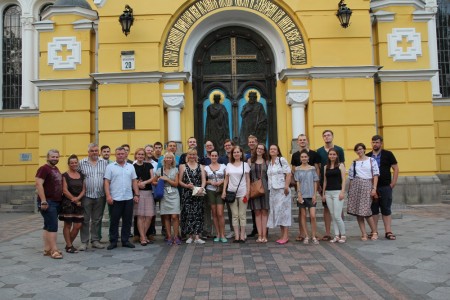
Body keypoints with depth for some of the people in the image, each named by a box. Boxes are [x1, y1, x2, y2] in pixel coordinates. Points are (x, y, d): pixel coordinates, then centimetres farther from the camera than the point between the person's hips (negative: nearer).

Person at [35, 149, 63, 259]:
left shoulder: (56, 169, 16)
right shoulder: (44, 168, -10)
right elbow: (39, 184, -17)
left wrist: (61, 199, 17)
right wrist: (43, 201, -22)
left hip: (56, 202, 9)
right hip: (47, 202, -8)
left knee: (48, 226, 12)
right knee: (53, 226, -9)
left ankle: (47, 249, 17)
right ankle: (54, 250, -4)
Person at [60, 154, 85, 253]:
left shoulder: (81, 175, 12)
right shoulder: (65, 175, -2)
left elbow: (84, 189, 7)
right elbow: (65, 190, -9)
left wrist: (77, 198, -9)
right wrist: (73, 200, -11)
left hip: (79, 203, 5)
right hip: (67, 203, -5)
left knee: (78, 225, 4)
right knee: (68, 225, 2)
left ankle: (69, 243, 22)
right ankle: (69, 246, 12)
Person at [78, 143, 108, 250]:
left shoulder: (105, 163, 5)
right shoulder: (82, 163, 2)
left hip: (100, 196, 2)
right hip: (86, 195, -2)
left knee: (97, 220, 10)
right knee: (85, 220, 4)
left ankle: (95, 240, 20)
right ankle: (84, 242, 12)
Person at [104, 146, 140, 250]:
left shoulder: (130, 166, 11)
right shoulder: (110, 167, 1)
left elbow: (134, 181, 11)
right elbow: (107, 182, -3)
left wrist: (137, 194, 4)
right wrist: (108, 195, -12)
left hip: (128, 198, 3)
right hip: (115, 198, -3)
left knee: (127, 221, 8)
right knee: (114, 221, 4)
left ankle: (125, 240, 19)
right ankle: (113, 241, 15)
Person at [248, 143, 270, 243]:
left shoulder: (266, 161, 9)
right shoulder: (250, 160, 9)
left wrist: (270, 187, -4)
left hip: (265, 188, 0)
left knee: (264, 212, 0)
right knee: (257, 212, 1)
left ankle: (264, 235, 3)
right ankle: (259, 235, 4)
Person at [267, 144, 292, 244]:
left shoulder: (282, 160, -3)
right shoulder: (269, 163, 14)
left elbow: (288, 173, -9)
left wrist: (286, 186, -17)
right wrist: (268, 188, 10)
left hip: (282, 189, -6)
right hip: (272, 190, 6)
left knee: (283, 210, -6)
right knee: (276, 212, 5)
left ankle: (286, 236, -2)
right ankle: (283, 235, 12)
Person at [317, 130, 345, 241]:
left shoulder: (339, 150, 2)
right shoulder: (319, 151, 5)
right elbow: (317, 168, 6)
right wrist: (318, 184, 0)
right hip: (324, 184, 1)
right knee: (326, 208, 5)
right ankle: (327, 233, 12)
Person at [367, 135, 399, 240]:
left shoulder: (388, 154, 2)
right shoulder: (368, 156, 7)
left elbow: (396, 169, 3)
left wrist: (393, 183, -4)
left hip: (385, 187, -2)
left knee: (386, 210, 3)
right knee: (373, 210, 6)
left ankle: (388, 231, 8)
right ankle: (374, 231, 14)